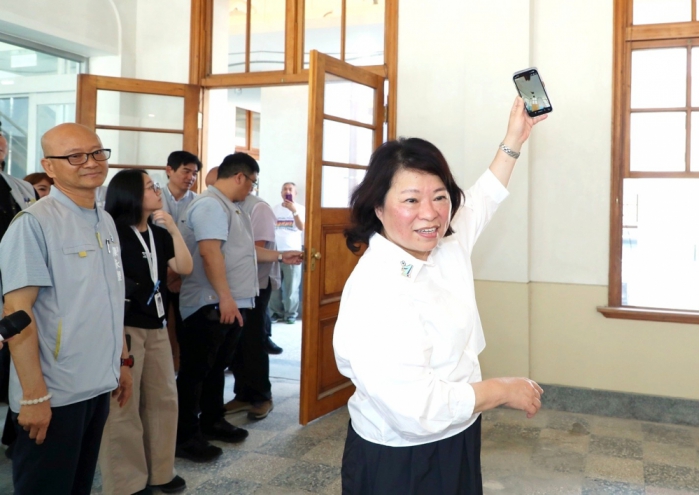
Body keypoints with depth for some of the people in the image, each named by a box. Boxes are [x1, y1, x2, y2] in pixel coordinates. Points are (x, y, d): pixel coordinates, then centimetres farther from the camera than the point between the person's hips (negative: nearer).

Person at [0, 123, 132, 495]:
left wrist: (122, 360, 15)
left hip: (99, 385, 7)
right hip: (54, 394, -7)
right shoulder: (33, 223, -15)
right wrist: (34, 395, -20)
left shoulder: (106, 221, 9)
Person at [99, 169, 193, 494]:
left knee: (163, 399, 12)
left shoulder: (159, 234, 11)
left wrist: (173, 229, -8)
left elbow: (184, 268, 1)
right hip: (125, 327, -7)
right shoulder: (114, 232, -10)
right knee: (123, 406, 1)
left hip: (157, 326, 7)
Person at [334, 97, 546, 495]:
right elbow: (418, 409, -33)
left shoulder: (447, 246, -3)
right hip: (399, 463, -8)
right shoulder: (376, 290, -29)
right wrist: (505, 390, -20)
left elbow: (482, 200, 19)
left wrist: (514, 139, 19)